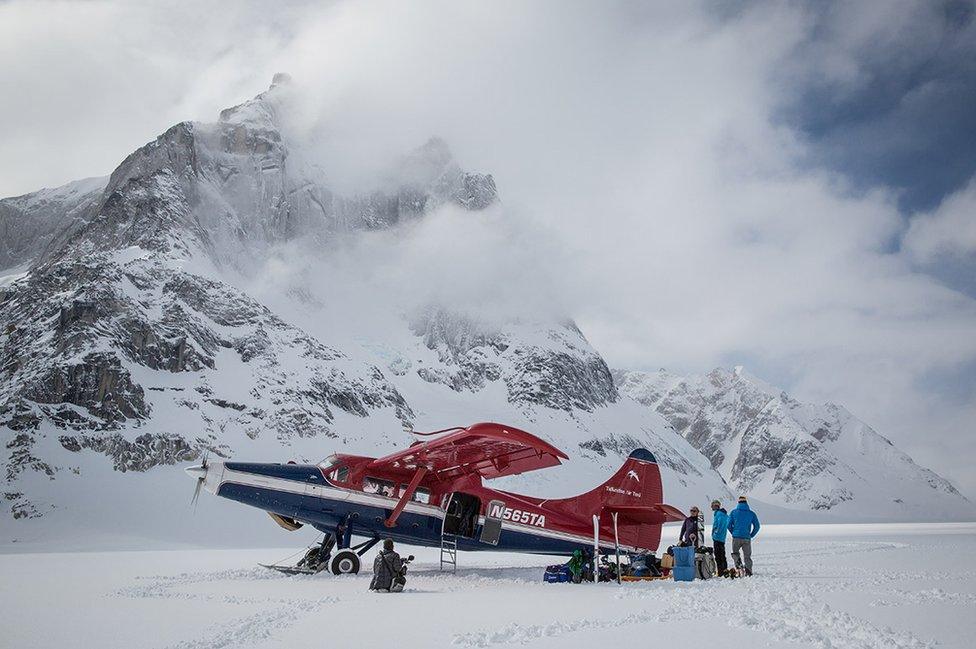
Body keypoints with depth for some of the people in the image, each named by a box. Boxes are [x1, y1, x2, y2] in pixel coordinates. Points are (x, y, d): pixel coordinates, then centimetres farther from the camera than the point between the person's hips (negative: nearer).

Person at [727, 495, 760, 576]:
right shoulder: (751, 513, 3)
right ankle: (748, 572, 2)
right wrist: (751, 535, 11)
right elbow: (757, 527, 2)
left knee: (735, 553, 18)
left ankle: (739, 564, -8)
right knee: (747, 556, 11)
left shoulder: (734, 512, 2)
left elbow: (729, 525, 0)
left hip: (736, 537, -1)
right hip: (747, 538, 1)